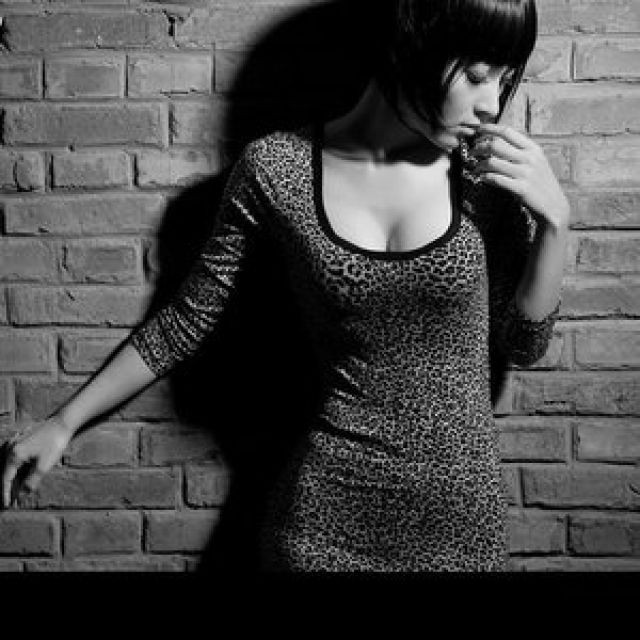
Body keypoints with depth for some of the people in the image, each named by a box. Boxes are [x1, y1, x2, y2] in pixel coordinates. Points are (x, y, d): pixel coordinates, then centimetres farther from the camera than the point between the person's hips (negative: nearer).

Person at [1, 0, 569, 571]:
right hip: (330, 502, -1)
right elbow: (191, 319, 1)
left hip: (460, 503, 2)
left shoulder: (486, 167, -7)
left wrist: (554, 218, -12)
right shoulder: (276, 169, -10)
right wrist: (64, 423, 5)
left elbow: (523, 346, 2)